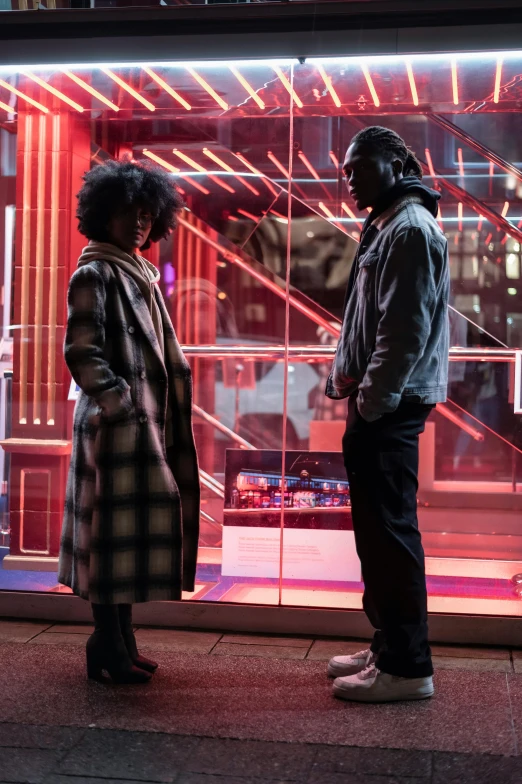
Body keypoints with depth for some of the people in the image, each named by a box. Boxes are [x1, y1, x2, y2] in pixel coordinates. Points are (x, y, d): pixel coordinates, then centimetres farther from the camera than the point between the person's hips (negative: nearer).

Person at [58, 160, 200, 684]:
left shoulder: (140, 275, 18)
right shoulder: (93, 275, -8)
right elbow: (82, 354, -15)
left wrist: (161, 420, 13)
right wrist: (123, 410, -18)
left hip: (145, 423, 9)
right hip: (113, 424, -9)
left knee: (132, 530, 11)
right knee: (113, 528, -5)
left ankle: (118, 643, 21)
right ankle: (108, 649, 4)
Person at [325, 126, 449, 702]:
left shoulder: (411, 229, -12)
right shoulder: (385, 228, 19)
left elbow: (406, 331, -19)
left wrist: (371, 404, -17)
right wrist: (348, 386, 15)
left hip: (390, 409, -10)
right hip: (378, 405, 10)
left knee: (389, 532, -6)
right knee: (377, 530, 14)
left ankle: (406, 666, 3)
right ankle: (390, 647, 24)